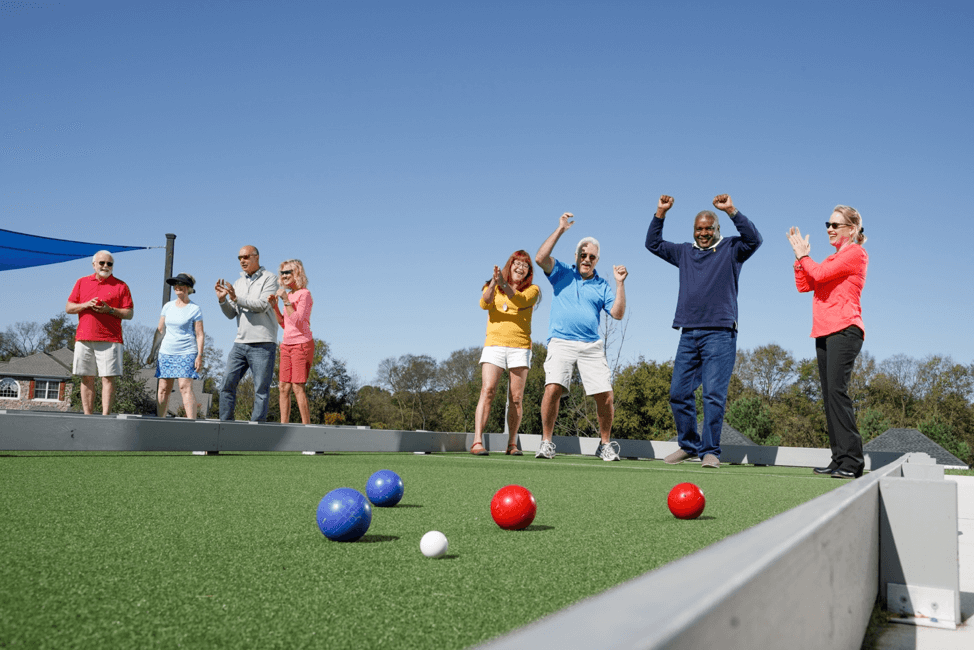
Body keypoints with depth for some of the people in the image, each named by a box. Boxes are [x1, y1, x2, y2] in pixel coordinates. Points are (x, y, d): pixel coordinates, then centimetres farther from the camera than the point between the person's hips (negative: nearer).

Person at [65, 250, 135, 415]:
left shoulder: (121, 286, 7)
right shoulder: (82, 282, 16)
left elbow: (129, 314, 3)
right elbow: (68, 307, 13)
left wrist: (110, 310, -12)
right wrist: (86, 305, -5)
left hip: (110, 339, -3)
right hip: (84, 339, 3)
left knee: (108, 378, -8)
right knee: (87, 378, 3)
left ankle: (105, 416, -8)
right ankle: (87, 416, 7)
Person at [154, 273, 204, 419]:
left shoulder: (195, 309, 0)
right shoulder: (168, 306, 13)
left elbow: (199, 334, -2)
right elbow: (160, 330, 20)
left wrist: (199, 355, -9)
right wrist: (154, 352, 20)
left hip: (186, 353, -5)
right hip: (166, 352, 5)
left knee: (185, 387, -16)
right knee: (163, 389, 3)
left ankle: (192, 421, -19)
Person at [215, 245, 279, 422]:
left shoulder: (269, 278, 1)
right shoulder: (238, 283, 19)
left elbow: (263, 305, -13)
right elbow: (231, 314, 15)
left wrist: (237, 299, -16)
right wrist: (222, 300, -3)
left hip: (262, 344, -6)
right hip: (240, 343, 6)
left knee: (261, 389, -5)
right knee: (227, 384, 2)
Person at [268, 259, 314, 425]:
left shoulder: (304, 294, -8)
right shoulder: (288, 294, 14)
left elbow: (298, 321, -16)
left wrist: (286, 301, -16)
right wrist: (274, 306, 5)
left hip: (301, 344, -8)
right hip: (286, 344, 8)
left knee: (298, 387, -10)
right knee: (283, 387, 3)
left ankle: (306, 426, -7)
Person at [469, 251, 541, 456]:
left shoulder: (532, 290, 9)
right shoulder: (492, 287, 13)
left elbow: (520, 300, -14)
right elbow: (484, 303, -8)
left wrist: (504, 285, -32)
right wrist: (493, 284, -26)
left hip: (520, 347, 1)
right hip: (494, 345, 0)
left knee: (516, 398, 0)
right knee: (487, 391, -15)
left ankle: (512, 444, 11)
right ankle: (477, 442, -20)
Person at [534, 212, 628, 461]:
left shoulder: (602, 286, 16)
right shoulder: (562, 273, 13)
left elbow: (617, 313, 6)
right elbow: (540, 258, -5)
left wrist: (620, 283, -1)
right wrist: (560, 230, -3)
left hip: (592, 346, 2)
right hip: (561, 342, -2)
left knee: (605, 396, -7)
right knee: (552, 388, -22)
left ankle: (605, 445, 13)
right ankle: (546, 442, -9)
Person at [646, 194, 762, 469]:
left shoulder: (731, 250, 7)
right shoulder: (684, 252, 19)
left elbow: (754, 239, -11)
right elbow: (653, 243, 23)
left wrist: (731, 210, -18)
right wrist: (661, 213, 11)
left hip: (720, 334, -5)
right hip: (688, 333, 5)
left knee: (714, 393, -10)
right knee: (679, 392, 3)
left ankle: (710, 451, -4)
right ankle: (689, 445, 17)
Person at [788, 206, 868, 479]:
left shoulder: (855, 253, -2)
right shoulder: (833, 259, 25)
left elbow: (819, 274, -12)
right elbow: (804, 285, 19)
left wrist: (804, 255, 5)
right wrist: (800, 256, 10)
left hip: (844, 330, -9)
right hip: (824, 333, 9)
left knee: (836, 390, -18)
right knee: (829, 394, 4)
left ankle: (852, 461, -19)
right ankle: (840, 460, 5)